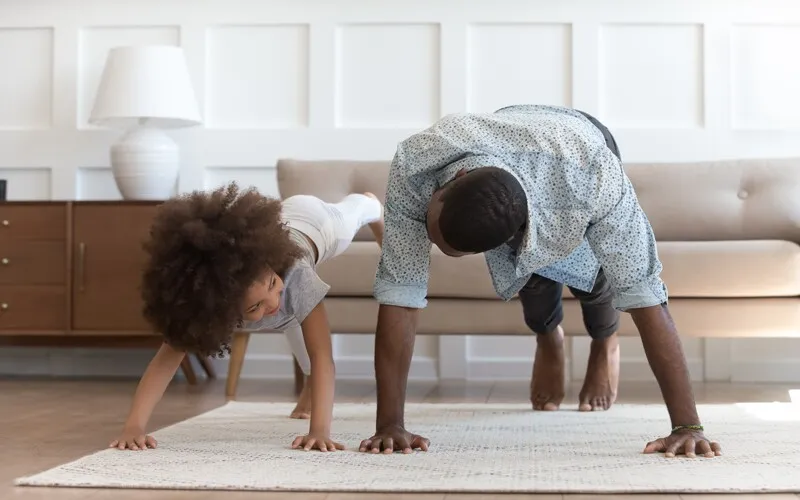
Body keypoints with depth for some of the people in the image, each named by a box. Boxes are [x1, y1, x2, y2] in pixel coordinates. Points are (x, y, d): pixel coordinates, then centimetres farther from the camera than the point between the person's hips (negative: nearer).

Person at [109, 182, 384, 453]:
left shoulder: (295, 275, -53)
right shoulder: (210, 305, -44)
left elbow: (322, 356, -56)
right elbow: (167, 357, -46)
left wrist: (320, 430, -65)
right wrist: (133, 426, -59)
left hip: (310, 220, -1)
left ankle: (371, 202, 74)